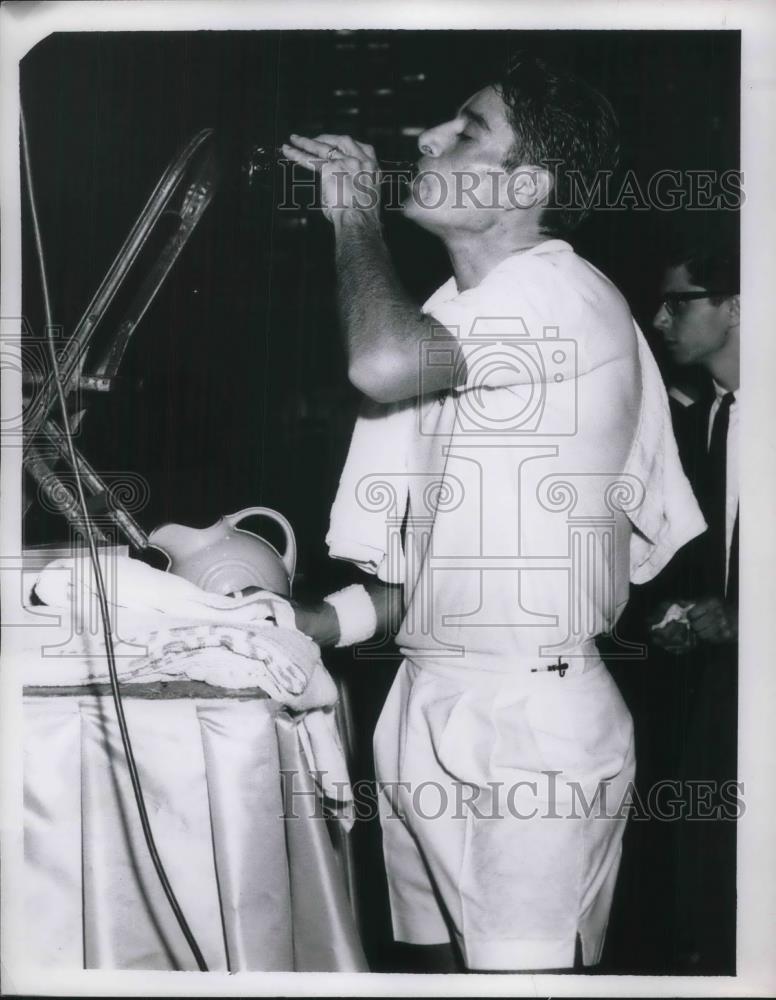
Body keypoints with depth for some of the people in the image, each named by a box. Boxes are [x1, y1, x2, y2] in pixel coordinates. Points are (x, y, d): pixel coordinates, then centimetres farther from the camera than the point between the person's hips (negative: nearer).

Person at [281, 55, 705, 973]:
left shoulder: (565, 298, -12)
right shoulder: (456, 319, 15)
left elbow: (382, 363, -30)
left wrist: (354, 211, -11)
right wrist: (325, 621, 3)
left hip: (529, 722, -8)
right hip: (429, 708, 8)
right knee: (445, 957, 15)